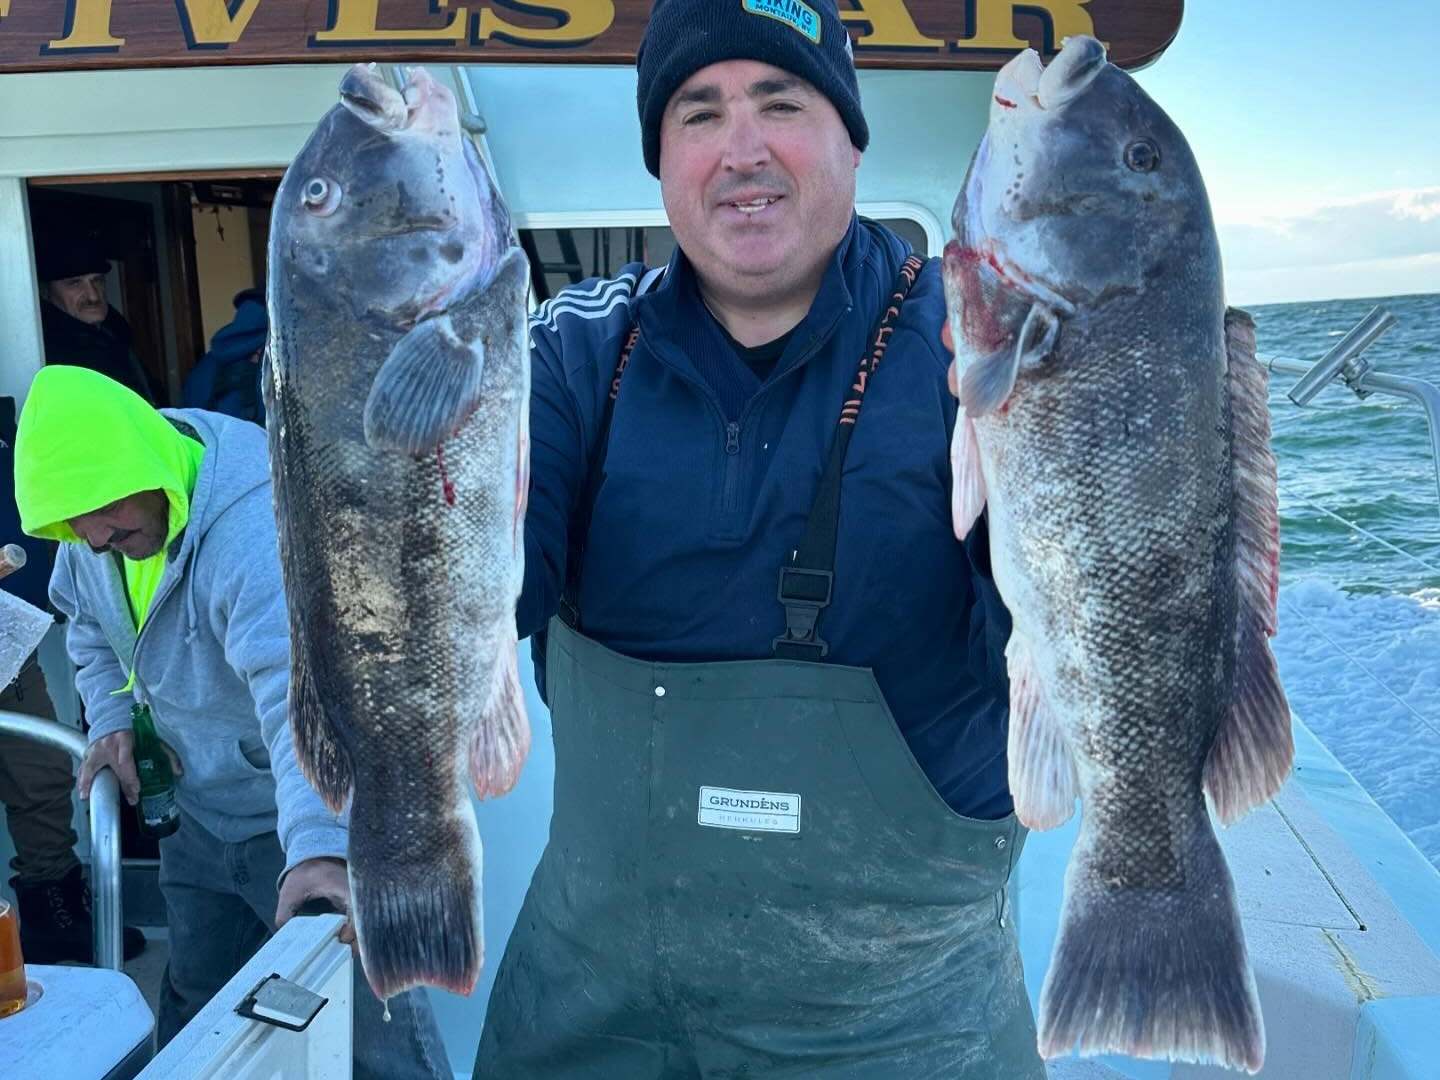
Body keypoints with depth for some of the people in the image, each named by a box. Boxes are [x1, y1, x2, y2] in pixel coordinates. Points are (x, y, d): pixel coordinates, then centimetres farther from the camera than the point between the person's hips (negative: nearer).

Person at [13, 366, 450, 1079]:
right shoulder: (93, 529, -5)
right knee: (194, 1006, 25)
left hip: (313, 814, -7)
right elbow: (88, 622, 16)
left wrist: (318, 845, -56)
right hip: (198, 813, 8)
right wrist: (108, 719, 0)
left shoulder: (260, 527, -33)